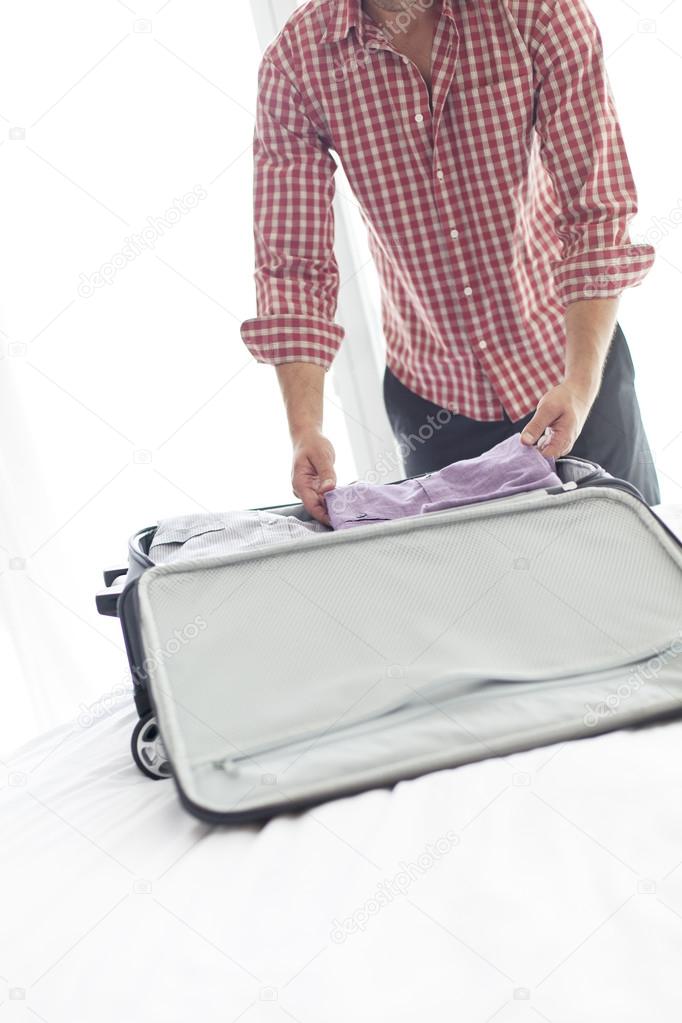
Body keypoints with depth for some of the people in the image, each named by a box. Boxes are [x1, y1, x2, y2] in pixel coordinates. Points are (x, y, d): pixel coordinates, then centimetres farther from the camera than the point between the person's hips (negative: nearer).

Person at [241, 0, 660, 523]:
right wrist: (305, 430, -23)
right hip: (430, 396, 1)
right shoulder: (295, 60, -12)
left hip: (575, 366, 0)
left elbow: (599, 210, -16)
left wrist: (583, 379, -26)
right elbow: (292, 262, -13)